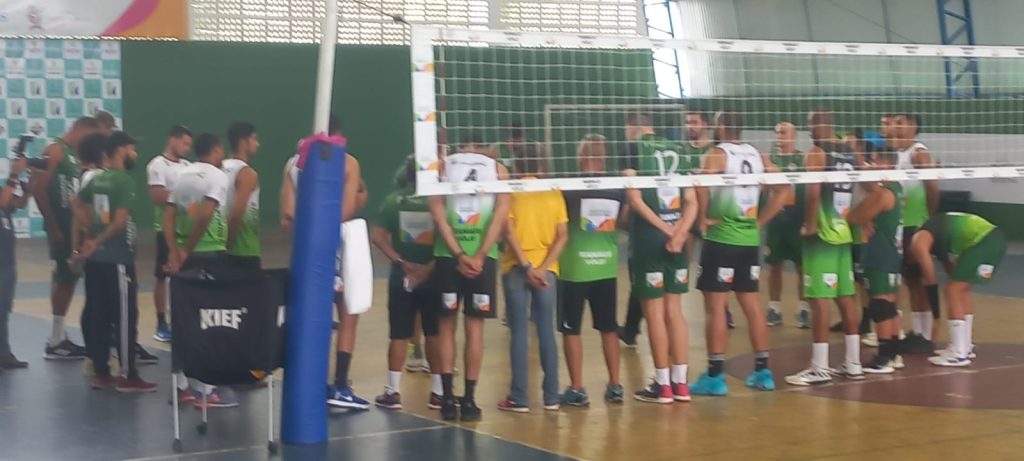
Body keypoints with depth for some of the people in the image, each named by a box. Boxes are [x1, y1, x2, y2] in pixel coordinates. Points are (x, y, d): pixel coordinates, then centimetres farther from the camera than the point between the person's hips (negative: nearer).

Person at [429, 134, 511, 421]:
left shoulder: (442, 165, 8)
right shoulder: (498, 169, 9)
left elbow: (437, 211, -3)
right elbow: (502, 212, -3)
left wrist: (459, 254, -6)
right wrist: (480, 256, -8)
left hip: (447, 254, 0)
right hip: (482, 256, 0)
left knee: (446, 324, 8)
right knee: (474, 326, 6)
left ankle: (448, 398, 3)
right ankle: (469, 400, 5)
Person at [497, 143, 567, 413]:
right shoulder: (554, 194, 4)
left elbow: (509, 231, -12)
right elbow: (562, 236, -3)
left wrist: (527, 266, -14)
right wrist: (543, 267, -9)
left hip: (516, 268, -2)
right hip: (546, 270, 2)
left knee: (519, 332, 1)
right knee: (546, 331, 9)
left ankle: (519, 398, 0)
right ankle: (551, 396, 10)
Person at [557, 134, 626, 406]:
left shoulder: (570, 188, -12)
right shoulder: (618, 188, -2)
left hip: (574, 268, -3)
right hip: (607, 266, 3)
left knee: (571, 330, 6)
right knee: (609, 328, 15)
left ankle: (576, 389, 6)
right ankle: (615, 386, 18)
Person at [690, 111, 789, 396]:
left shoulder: (717, 154, -9)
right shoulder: (757, 156, 10)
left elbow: (702, 185, -28)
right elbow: (784, 189, 9)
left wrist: (703, 219, -15)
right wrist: (760, 221, 10)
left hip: (721, 238, -6)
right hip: (750, 239, 6)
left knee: (715, 307, -2)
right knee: (752, 304, 13)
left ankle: (715, 376, -2)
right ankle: (763, 371, 17)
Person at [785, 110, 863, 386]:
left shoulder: (816, 153, -10)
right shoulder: (849, 154, 12)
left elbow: (813, 191, -22)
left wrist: (810, 224, -13)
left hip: (822, 234, -8)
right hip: (843, 233, 8)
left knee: (820, 299, -6)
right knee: (847, 297, 11)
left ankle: (820, 368, -6)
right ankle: (853, 364, 15)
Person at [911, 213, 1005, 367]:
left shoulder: (918, 243, 1)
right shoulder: (936, 238, 27)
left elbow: (931, 282, 1)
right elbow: (950, 266, 33)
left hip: (982, 241, -9)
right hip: (993, 237, 9)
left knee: (952, 291, -3)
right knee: (960, 289, 20)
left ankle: (959, 354, -2)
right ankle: (965, 347, 27)